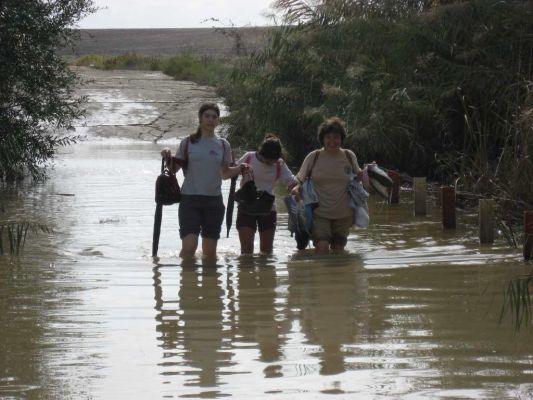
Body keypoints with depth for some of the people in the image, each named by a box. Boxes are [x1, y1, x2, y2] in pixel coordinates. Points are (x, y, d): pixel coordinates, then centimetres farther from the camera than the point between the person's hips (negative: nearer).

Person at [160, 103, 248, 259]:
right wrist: (168, 158, -12)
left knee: (210, 250, 6)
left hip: (214, 200, 2)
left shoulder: (223, 145, 7)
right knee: (189, 246, -16)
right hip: (190, 198, -2)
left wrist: (240, 169, -1)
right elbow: (174, 169, 7)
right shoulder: (188, 142, 2)